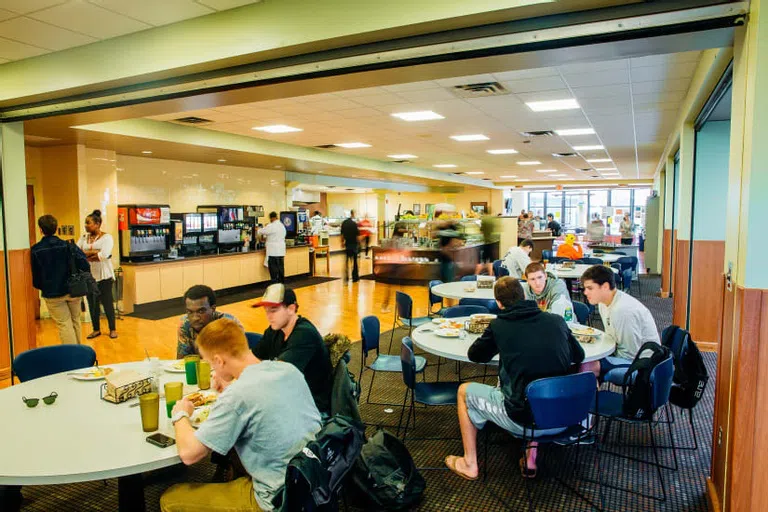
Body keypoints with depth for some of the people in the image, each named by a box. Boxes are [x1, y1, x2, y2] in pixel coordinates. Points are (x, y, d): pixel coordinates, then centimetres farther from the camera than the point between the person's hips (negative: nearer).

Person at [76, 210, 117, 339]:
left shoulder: (106, 237, -8)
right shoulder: (84, 237, 8)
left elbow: (104, 255, -22)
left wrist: (85, 255, -11)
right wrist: (94, 252, -18)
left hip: (104, 276, -5)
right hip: (88, 276, 5)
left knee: (107, 303, 3)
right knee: (92, 304, 12)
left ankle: (113, 329, 15)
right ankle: (96, 329, 24)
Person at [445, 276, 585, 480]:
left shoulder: (499, 325, -5)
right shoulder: (556, 320, 4)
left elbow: (474, 355, 11)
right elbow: (579, 356, 19)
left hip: (525, 420, -4)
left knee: (464, 391, 19)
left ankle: (469, 465, 27)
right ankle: (531, 458, 33)